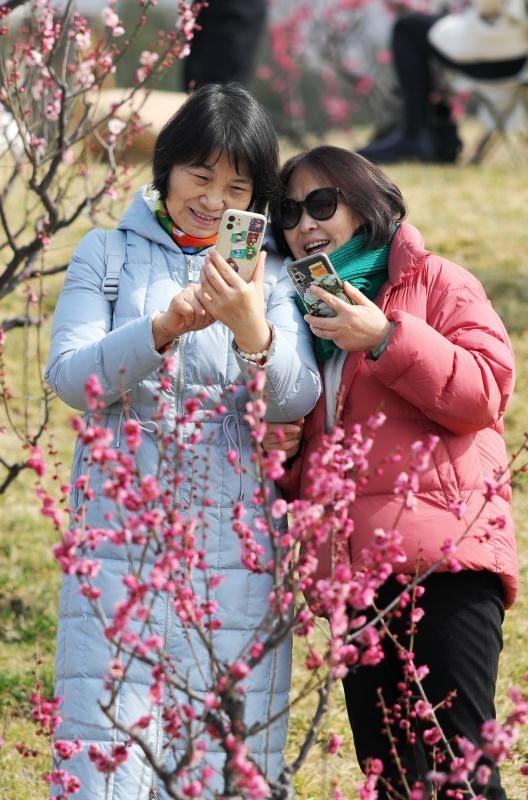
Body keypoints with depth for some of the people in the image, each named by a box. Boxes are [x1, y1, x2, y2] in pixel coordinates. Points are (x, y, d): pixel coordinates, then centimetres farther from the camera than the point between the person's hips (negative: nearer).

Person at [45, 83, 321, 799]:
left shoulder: (269, 271, 9)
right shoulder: (107, 254, 7)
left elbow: (297, 402, -2)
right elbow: (69, 376, -4)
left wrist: (252, 330, -22)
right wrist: (162, 329, -21)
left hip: (235, 548, 1)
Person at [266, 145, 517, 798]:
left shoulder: (436, 283, 5)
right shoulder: (305, 316, 24)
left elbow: (486, 390, -11)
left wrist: (386, 339, -17)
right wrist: (283, 449, 8)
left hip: (442, 557, -7)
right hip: (354, 571, 7)